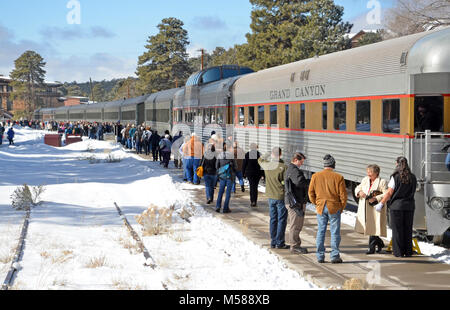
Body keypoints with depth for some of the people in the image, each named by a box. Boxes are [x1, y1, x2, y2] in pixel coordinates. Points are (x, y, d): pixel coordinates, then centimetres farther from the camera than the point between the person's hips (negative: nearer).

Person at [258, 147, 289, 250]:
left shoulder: (266, 165, -2)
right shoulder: (283, 167, -18)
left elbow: (260, 159, 22)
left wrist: (269, 155, 24)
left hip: (271, 197, 5)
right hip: (281, 197, -5)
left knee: (273, 219, 13)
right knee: (282, 220, 1)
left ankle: (273, 242, 17)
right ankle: (280, 243, 1)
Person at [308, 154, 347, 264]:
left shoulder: (315, 176, 1)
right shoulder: (338, 177, -7)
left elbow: (311, 193, 5)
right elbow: (343, 195, -5)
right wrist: (342, 207, 8)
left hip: (320, 208, 3)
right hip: (334, 208, -3)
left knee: (321, 231, 9)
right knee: (335, 232, 3)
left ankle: (320, 256, 10)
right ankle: (335, 256, 2)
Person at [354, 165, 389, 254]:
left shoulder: (382, 182, -6)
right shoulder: (365, 180, 13)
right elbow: (358, 188, 19)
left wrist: (376, 198, -23)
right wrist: (359, 192, -4)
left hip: (375, 209, -6)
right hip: (364, 209, 6)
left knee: (373, 228, -5)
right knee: (366, 228, 8)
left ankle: (371, 248, 5)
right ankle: (379, 243, 27)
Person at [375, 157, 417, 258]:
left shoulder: (395, 177, -10)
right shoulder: (413, 178, 4)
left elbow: (389, 193, -10)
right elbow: (413, 192, 10)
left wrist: (381, 203, -2)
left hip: (396, 205, -4)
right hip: (409, 205, 4)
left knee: (397, 230, 3)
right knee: (408, 229, 10)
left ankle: (398, 252, 4)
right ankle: (408, 252, 13)